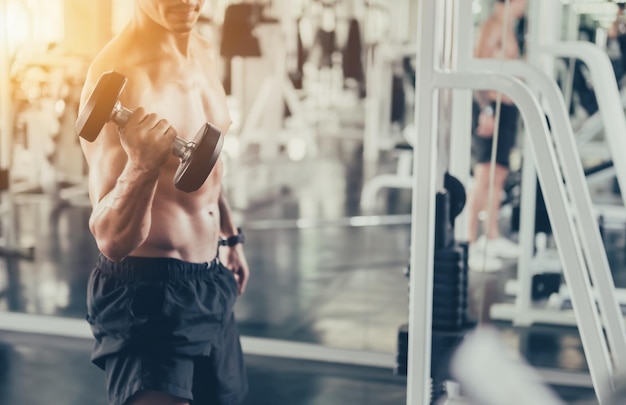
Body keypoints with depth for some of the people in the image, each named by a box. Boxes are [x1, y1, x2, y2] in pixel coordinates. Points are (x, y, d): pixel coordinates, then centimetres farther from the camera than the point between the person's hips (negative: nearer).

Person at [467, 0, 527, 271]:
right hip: (491, 109, -10)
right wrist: (485, 109, -26)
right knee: (484, 176, -10)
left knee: (499, 175, 15)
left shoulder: (508, 26, 18)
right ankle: (470, 245, -8)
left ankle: (492, 238, 25)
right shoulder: (493, 25, -12)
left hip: (506, 108, 10)